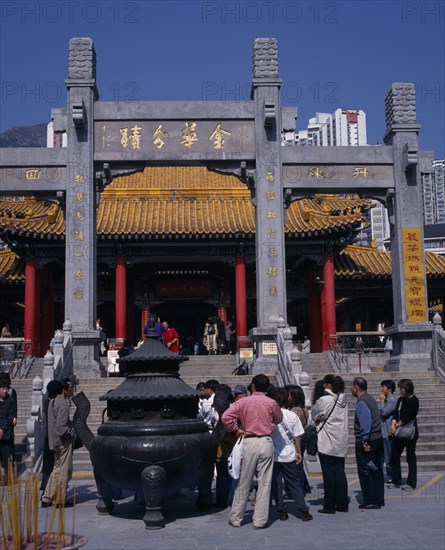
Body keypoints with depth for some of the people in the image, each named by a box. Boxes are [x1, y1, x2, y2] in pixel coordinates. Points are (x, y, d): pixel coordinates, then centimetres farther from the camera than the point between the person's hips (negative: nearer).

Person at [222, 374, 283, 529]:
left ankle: (236, 519, 18)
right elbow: (279, 419, 16)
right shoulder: (272, 403, -1)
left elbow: (226, 416, -9)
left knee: (244, 483, 10)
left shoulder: (243, 402, -1)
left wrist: (236, 430, 2)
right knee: (264, 484, 5)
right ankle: (260, 521, 8)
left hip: (249, 442, 1)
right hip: (266, 442, -1)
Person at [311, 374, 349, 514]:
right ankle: (342, 504, 15)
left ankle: (329, 506, 5)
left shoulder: (324, 400, -13)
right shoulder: (343, 400, 6)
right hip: (341, 442, 6)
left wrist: (318, 421, 17)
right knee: (340, 472, 11)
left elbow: (314, 416, -3)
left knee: (328, 474, 0)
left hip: (327, 443, -6)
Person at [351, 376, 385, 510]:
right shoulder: (370, 399, 12)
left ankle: (371, 502, 5)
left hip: (367, 442, -9)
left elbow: (366, 423, -24)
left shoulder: (362, 402, -16)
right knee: (376, 470, 15)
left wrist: (364, 441, -19)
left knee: (366, 472, 0)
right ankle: (379, 500, 23)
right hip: (378, 439, 9)